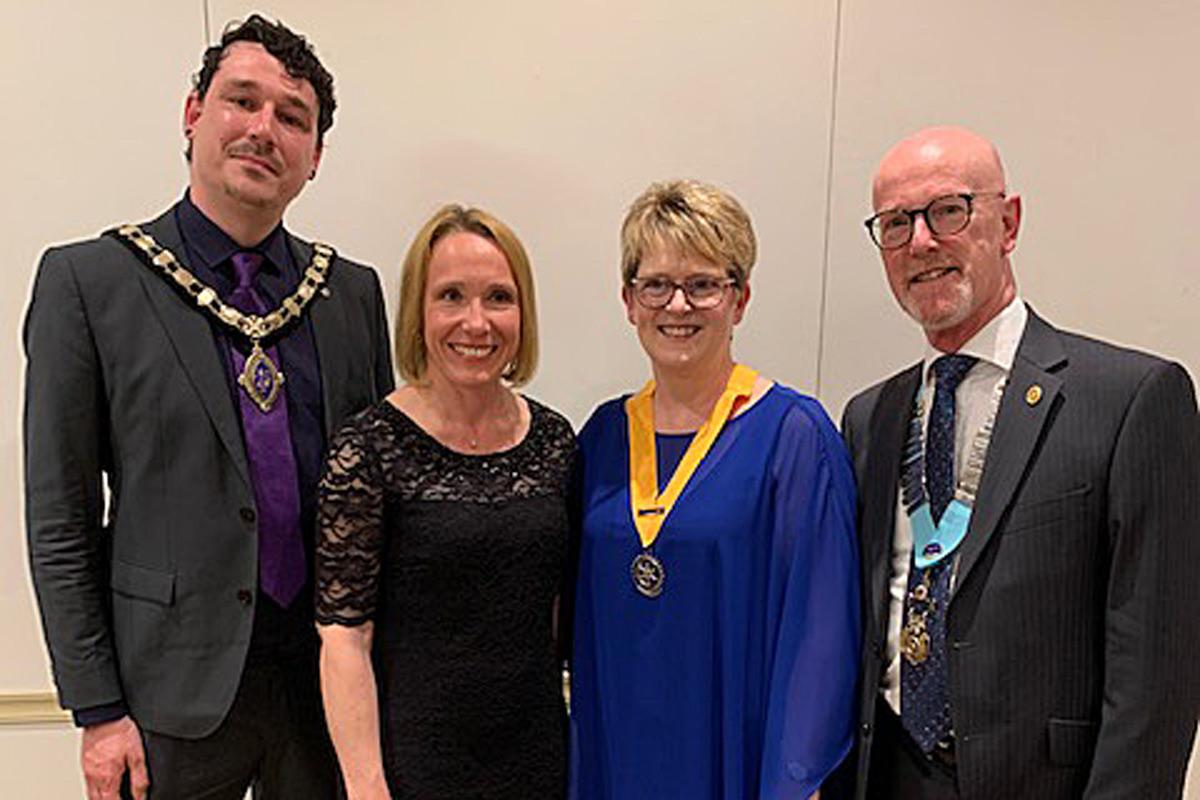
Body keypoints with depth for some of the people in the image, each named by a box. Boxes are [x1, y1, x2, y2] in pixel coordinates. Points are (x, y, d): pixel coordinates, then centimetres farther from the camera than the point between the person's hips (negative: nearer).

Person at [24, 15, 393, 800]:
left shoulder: (355, 290, 2)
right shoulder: (87, 279, -6)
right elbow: (59, 519, -5)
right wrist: (98, 711, -5)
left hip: (332, 675, 3)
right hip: (177, 684, -2)